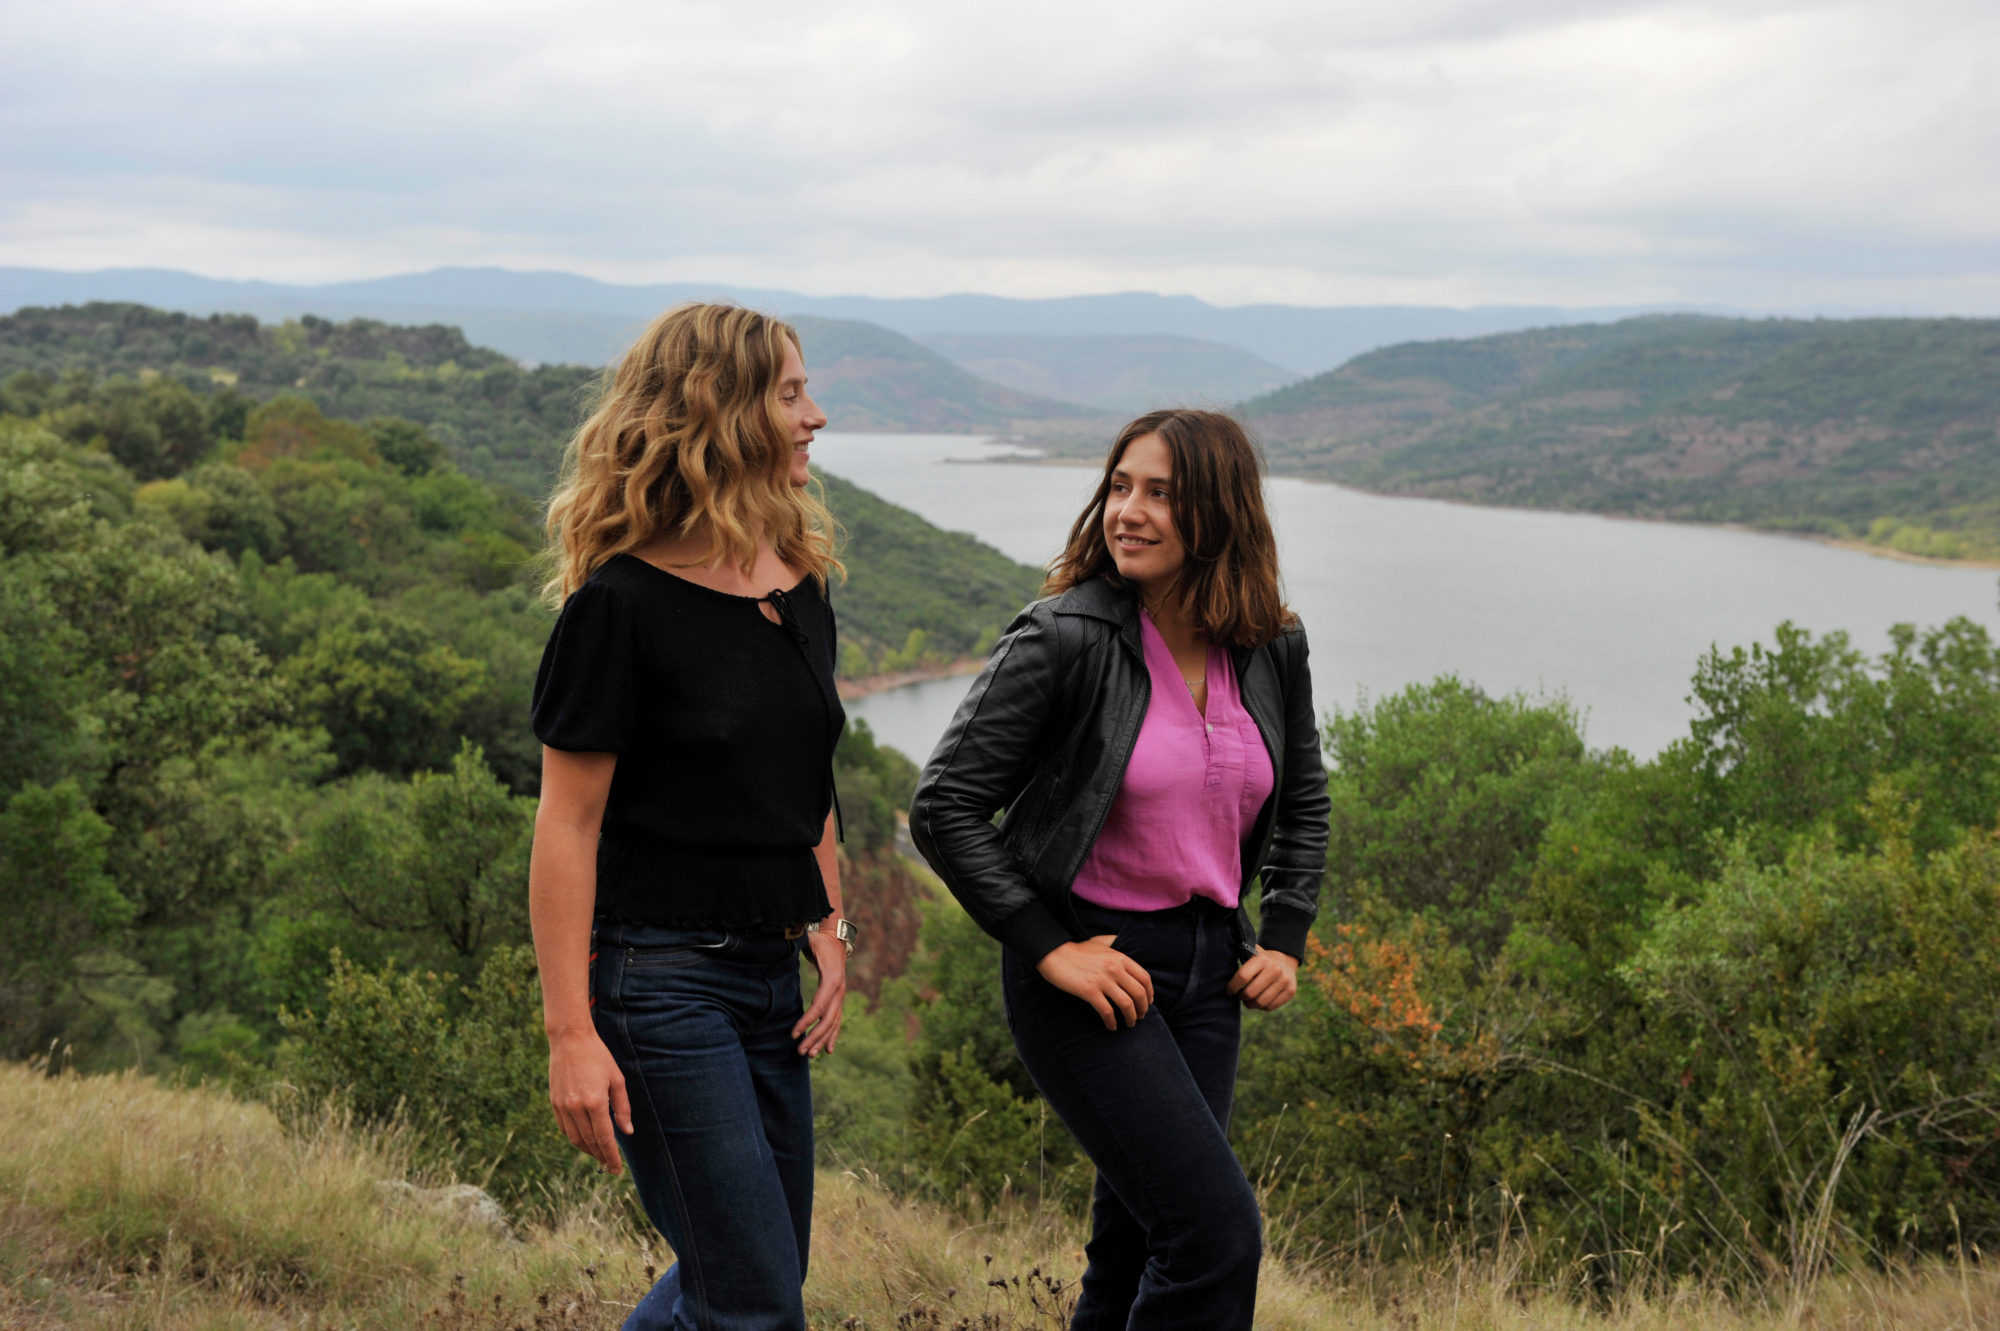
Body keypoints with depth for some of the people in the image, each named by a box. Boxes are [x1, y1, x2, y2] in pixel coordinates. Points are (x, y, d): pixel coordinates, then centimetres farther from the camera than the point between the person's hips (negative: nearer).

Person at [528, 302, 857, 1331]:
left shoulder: (801, 587, 10)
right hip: (657, 979, -8)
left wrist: (826, 927, 9)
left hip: (768, 976, 8)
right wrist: (571, 1032, -17)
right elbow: (567, 824, -14)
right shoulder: (620, 602, -13)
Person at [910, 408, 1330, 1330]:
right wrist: (1047, 949, -15)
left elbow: (1302, 802, 19)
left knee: (1139, 1238, 12)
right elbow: (943, 807, -13)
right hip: (1088, 969, -6)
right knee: (1217, 1231, -11)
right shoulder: (1064, 640, -15)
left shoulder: (1271, 649, 2)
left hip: (1207, 965, 6)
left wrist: (1285, 938, 8)